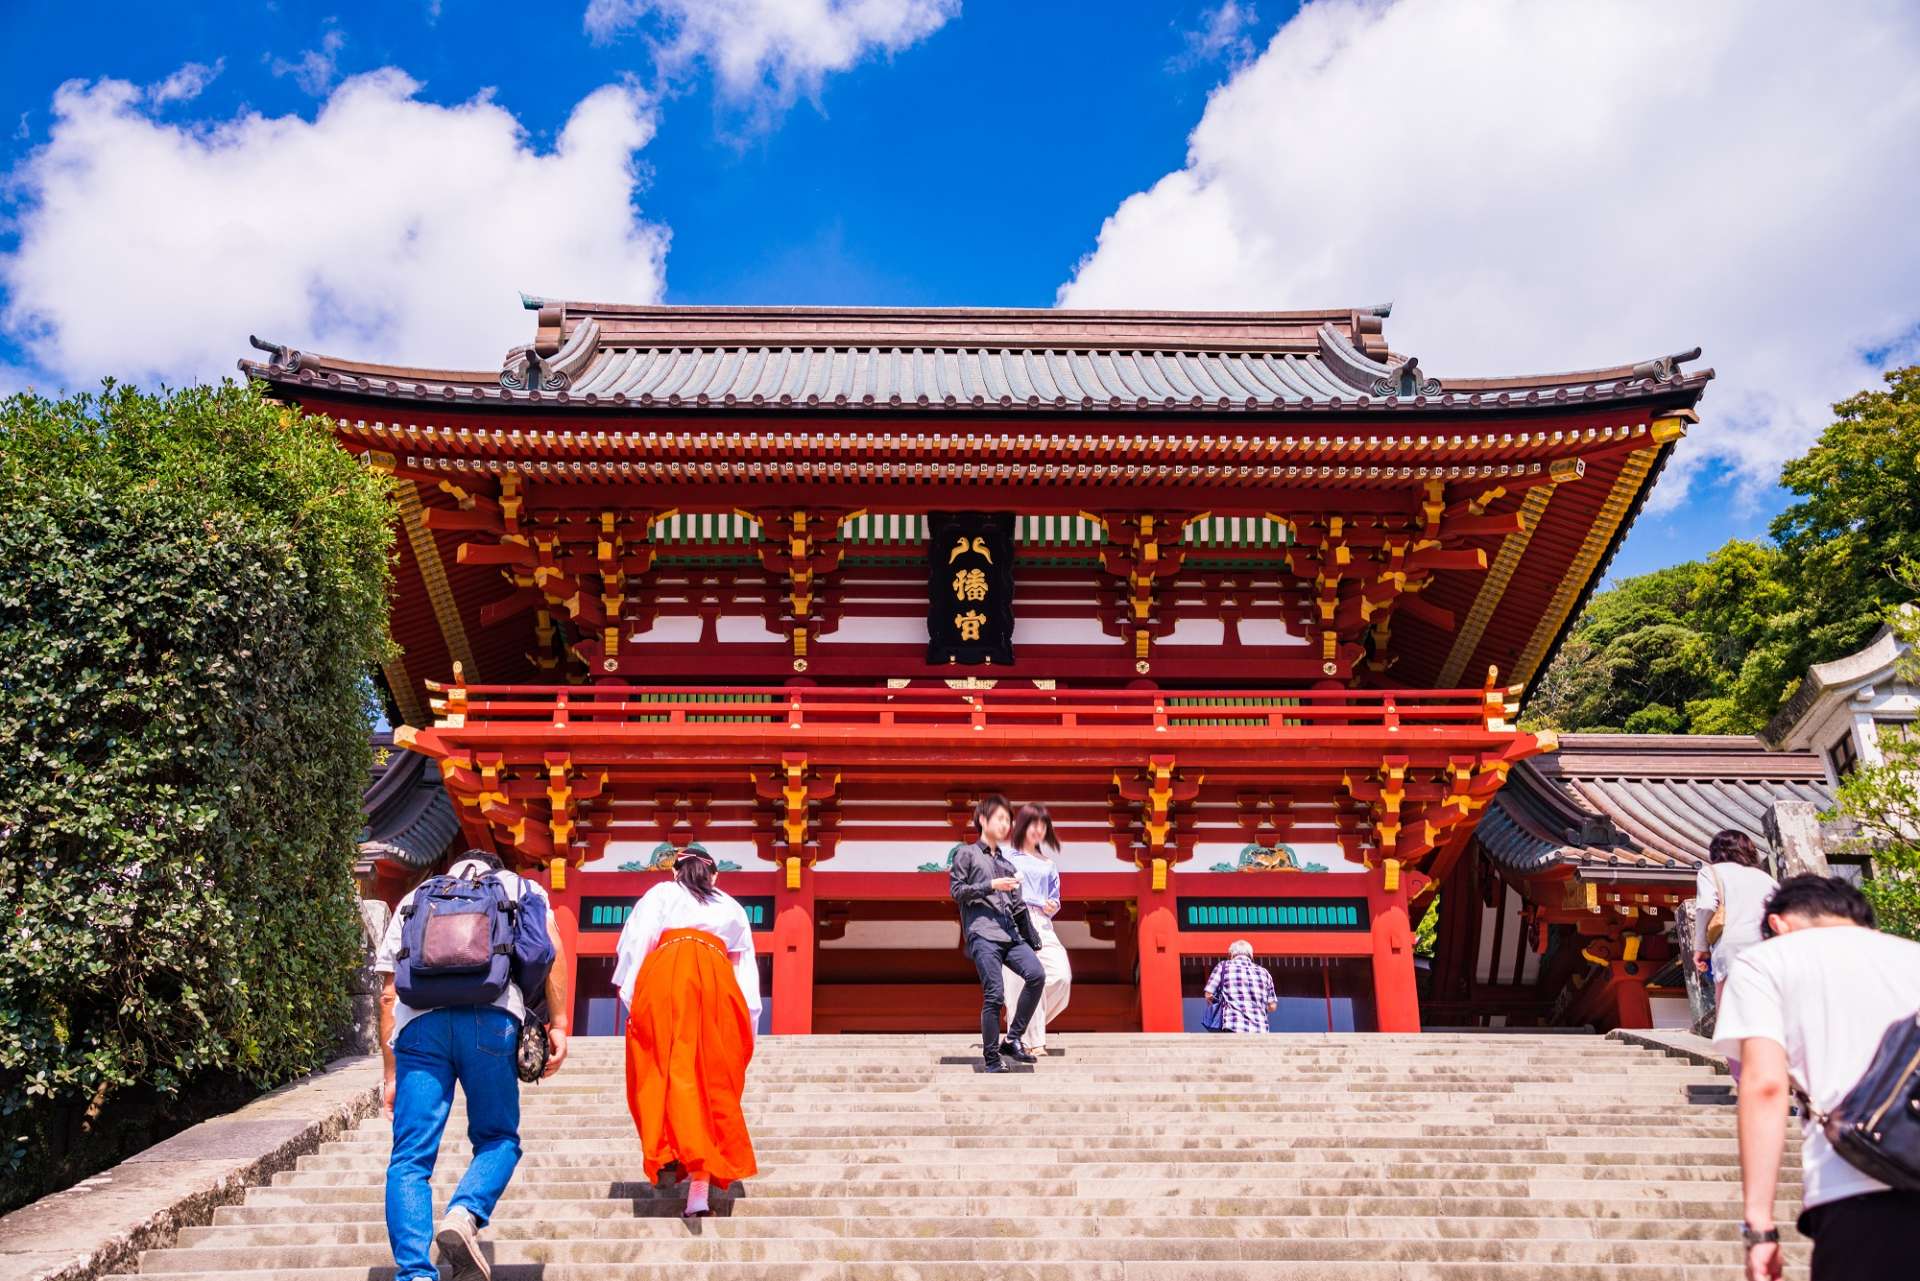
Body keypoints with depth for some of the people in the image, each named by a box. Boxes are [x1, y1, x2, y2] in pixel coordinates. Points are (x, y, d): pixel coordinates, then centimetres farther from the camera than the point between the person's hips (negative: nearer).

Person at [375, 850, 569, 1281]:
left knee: (410, 1160, 5)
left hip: (418, 1021, 2)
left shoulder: (414, 899, 33)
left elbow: (389, 994, 25)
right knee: (498, 1137, 13)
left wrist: (391, 1075, 27)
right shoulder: (519, 886, 27)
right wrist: (559, 1024, 4)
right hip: (491, 1017, -2)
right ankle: (465, 1213, -13)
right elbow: (549, 946, 7)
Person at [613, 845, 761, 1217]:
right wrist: (749, 1027, 23)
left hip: (664, 978, -2)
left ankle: (667, 1151, -26)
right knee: (711, 1079, 0)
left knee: (663, 1069, -1)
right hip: (717, 985, 2)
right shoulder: (732, 908, 29)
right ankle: (699, 1192, -6)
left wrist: (626, 985, 7)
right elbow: (746, 968, 24)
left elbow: (637, 938, 8)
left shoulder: (661, 894, 24)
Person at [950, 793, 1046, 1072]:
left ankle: (1012, 1041, -8)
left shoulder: (1007, 864, 28)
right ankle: (992, 1058, 0)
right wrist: (991, 886, -7)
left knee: (1036, 974, -19)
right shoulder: (967, 854, 11)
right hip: (982, 934, -5)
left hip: (1010, 933, 5)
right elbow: (957, 891, 1)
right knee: (994, 995, -13)